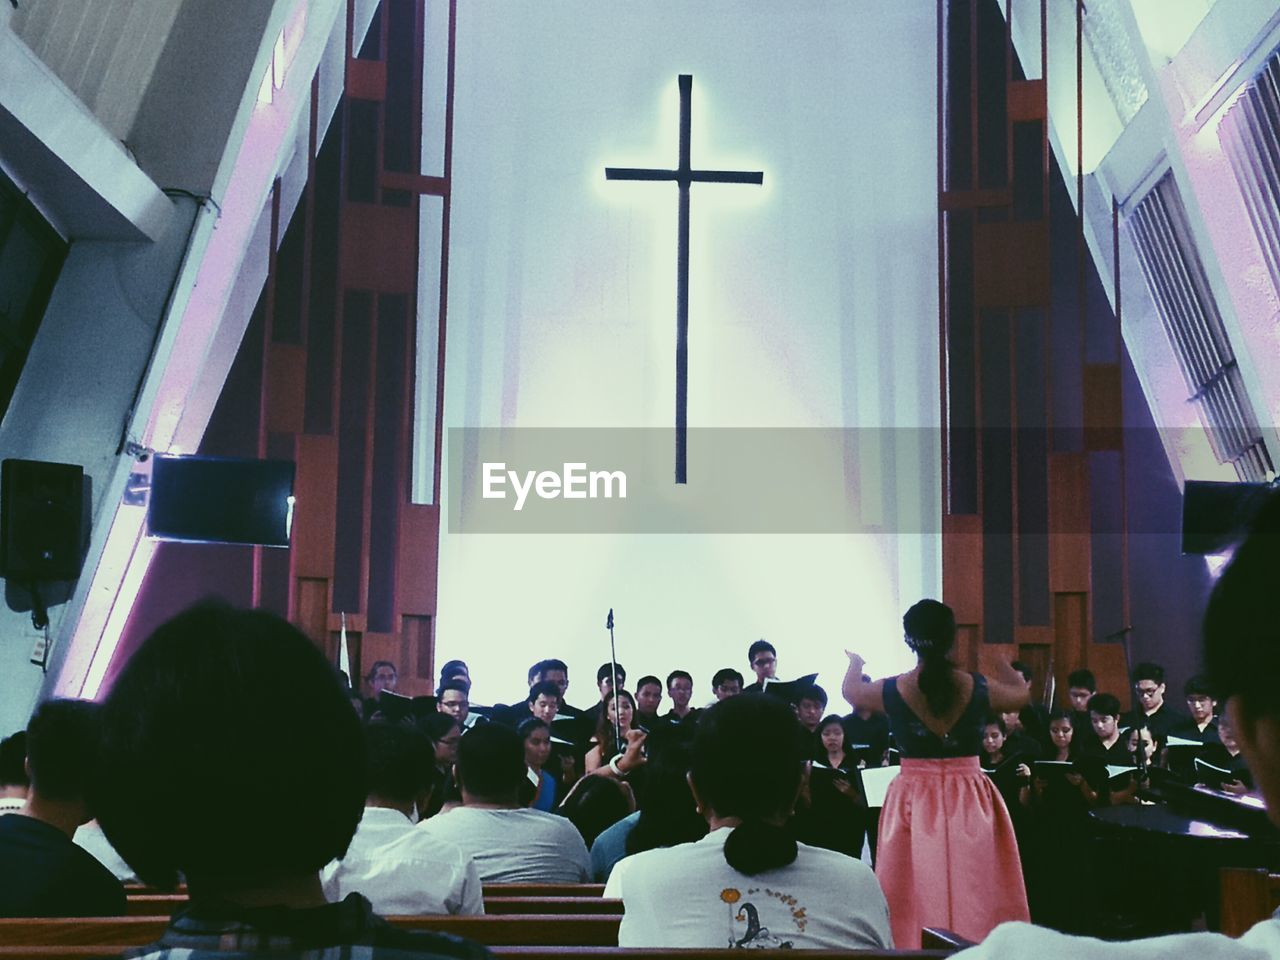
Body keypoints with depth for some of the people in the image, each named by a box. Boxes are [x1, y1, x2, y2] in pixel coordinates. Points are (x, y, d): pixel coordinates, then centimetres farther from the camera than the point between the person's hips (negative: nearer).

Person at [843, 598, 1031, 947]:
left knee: (917, 899, 5)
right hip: (972, 803, 1)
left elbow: (851, 691, 15)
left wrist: (855, 663, 36)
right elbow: (1020, 695, 15)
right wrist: (1003, 665, 35)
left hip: (914, 803, -1)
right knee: (975, 895, 7)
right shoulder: (978, 688, -7)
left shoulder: (893, 691, -8)